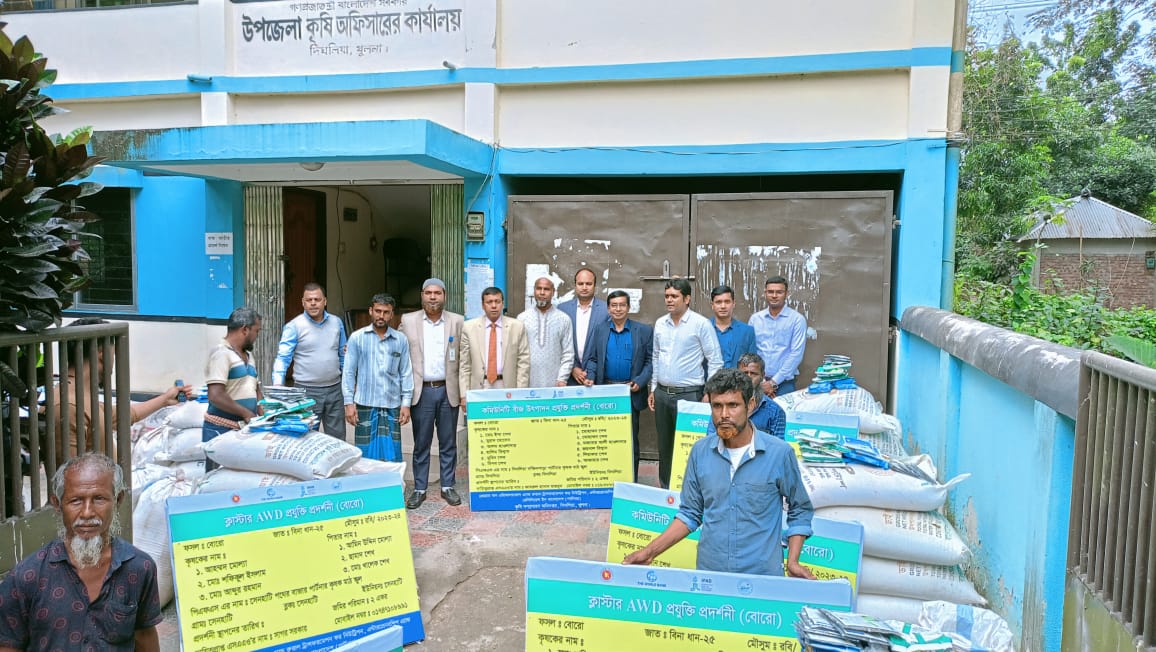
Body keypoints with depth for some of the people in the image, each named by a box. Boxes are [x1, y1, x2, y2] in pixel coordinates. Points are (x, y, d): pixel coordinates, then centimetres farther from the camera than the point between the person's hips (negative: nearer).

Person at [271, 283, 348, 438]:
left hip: (334, 389, 4)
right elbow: (283, 358, -11)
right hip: (306, 391, -4)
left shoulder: (337, 323, 7)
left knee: (338, 438, 10)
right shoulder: (294, 326, -6)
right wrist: (278, 385, -25)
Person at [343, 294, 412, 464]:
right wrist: (349, 402, -3)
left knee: (391, 456, 1)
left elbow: (406, 373, 8)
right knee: (366, 454, 3)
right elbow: (348, 372, 3)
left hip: (392, 406, 1)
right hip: (365, 405, -1)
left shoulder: (401, 340, 6)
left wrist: (406, 403, 2)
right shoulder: (357, 338, 3)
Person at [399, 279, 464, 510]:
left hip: (448, 390, 0)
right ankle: (419, 489, 17)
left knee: (448, 443, 9)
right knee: (421, 444, 7)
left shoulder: (457, 321, 2)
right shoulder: (408, 320, 3)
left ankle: (448, 486, 21)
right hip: (421, 391, 0)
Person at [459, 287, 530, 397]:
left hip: (508, 388, 0)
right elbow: (464, 364, 4)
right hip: (479, 388, 0)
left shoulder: (517, 326, 2)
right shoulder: (469, 327, 3)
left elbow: (523, 362, 1)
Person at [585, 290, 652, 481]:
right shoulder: (599, 330, 9)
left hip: (631, 393, -2)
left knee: (630, 437, 4)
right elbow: (593, 359, 9)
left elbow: (649, 361, 1)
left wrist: (640, 381, -12)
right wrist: (590, 376, -7)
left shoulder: (644, 331, 3)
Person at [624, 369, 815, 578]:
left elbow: (800, 511, 2)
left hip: (763, 575, -2)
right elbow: (690, 513, 6)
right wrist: (650, 551, -1)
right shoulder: (700, 451, -3)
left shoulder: (779, 453, -11)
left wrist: (792, 562, -8)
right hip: (708, 572, 2)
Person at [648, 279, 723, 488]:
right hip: (662, 393, 6)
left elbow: (715, 361, -7)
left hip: (688, 394, -5)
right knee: (664, 446, 12)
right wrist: (653, 389, 14)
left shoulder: (701, 324, -8)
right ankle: (665, 489, 24)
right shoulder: (660, 324, 8)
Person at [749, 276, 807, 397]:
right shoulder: (755, 319, 5)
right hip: (758, 382, 2)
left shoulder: (797, 319, -3)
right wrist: (760, 382, -6)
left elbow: (796, 354, -8)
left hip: (784, 383, -2)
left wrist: (773, 382, -10)